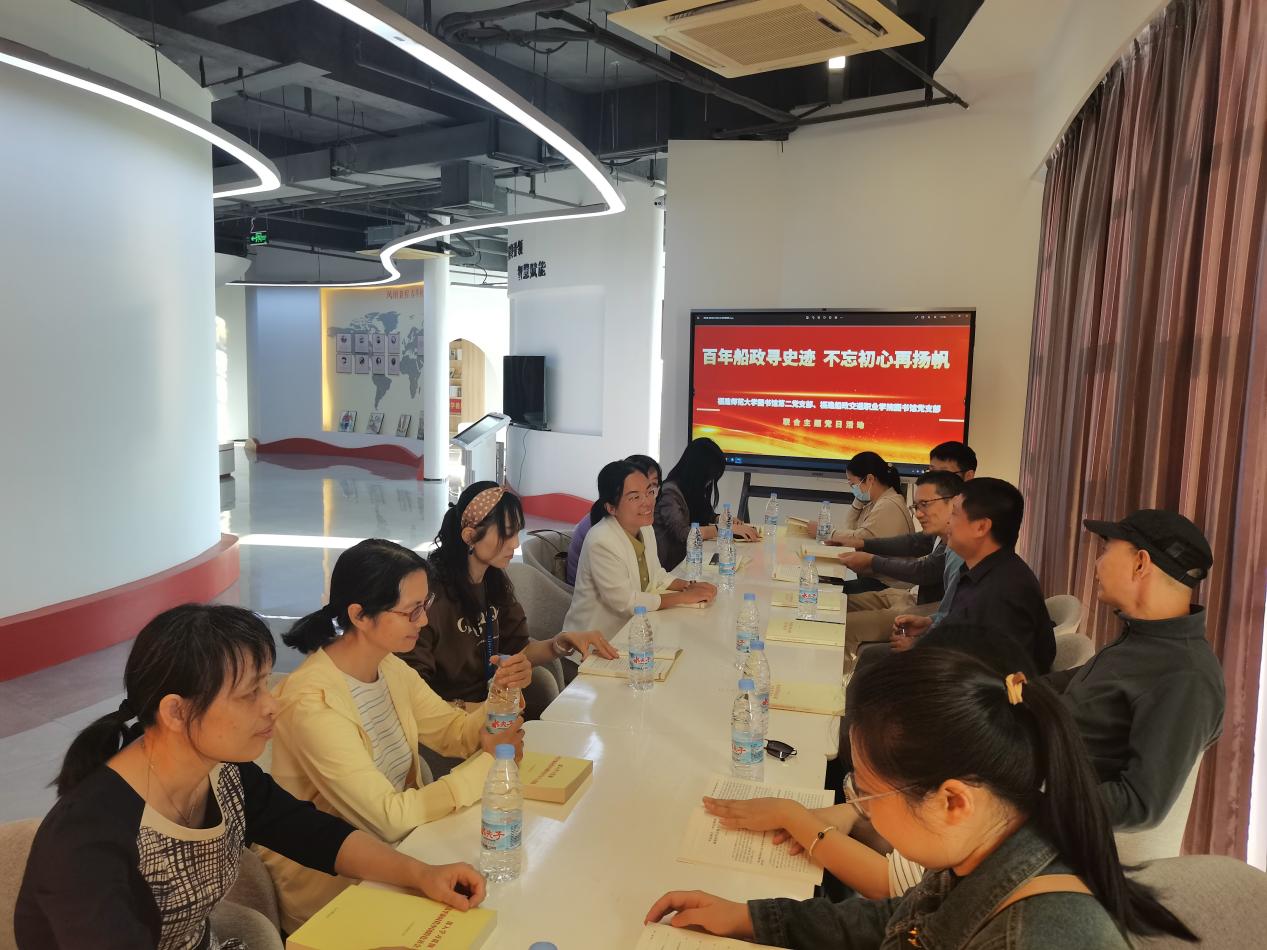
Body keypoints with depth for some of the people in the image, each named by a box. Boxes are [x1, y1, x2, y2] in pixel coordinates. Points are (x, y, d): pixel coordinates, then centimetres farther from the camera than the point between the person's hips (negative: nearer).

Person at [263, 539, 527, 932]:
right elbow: (389, 818, -26)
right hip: (330, 884, -7)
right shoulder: (312, 703, -27)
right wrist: (487, 762, -19)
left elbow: (453, 731, 3)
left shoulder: (389, 667, -2)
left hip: (392, 848, 7)